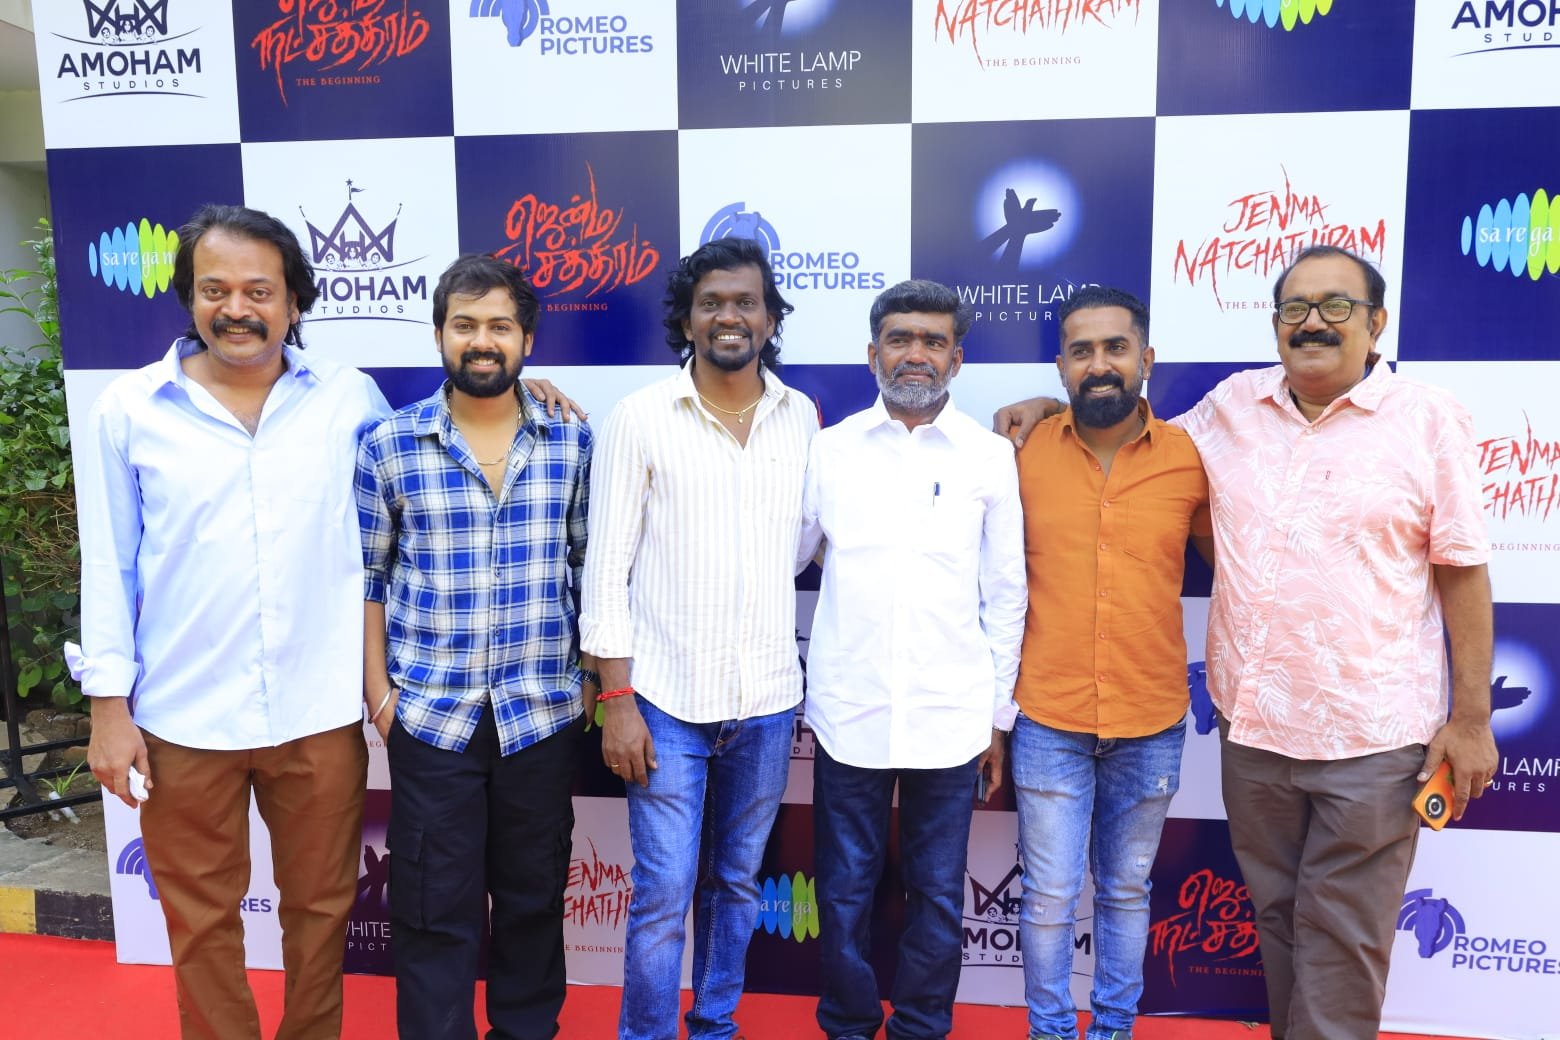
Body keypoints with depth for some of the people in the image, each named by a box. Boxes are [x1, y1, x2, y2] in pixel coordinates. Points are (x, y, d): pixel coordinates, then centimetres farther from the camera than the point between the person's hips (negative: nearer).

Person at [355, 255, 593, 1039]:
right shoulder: (388, 445, -3)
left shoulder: (572, 442, -1)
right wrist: (378, 690, -1)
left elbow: (588, 565, 4)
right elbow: (367, 574, 2)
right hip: (429, 713, -1)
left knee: (533, 894, 16)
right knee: (435, 908, 10)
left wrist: (593, 677, 3)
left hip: (543, 711, 1)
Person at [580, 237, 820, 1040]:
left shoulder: (803, 419, 3)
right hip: (667, 699, -3)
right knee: (663, 894, 3)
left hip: (768, 701, 3)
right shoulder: (640, 419, -6)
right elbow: (607, 569, -6)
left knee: (736, 884, 17)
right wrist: (617, 699, -10)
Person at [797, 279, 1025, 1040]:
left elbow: (1005, 596, 4)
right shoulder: (830, 448, 2)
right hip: (849, 713, 1)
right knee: (845, 891, 12)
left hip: (951, 717, 0)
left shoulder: (989, 455, 1)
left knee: (938, 894, 12)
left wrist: (998, 716, 4)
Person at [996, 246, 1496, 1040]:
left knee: (1342, 937, 7)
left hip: (1372, 736, -3)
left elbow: (1463, 574, -3)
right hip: (1251, 724, 4)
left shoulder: (1428, 421, -4)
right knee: (1274, 916, 18)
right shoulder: (1233, 405, 5)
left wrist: (1471, 717, -5)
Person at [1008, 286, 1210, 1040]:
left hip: (1152, 724, 1)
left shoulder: (1190, 458, -4)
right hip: (1049, 721, -1)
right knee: (1050, 896, 8)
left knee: (1126, 891, 18)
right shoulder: (1024, 453, -5)